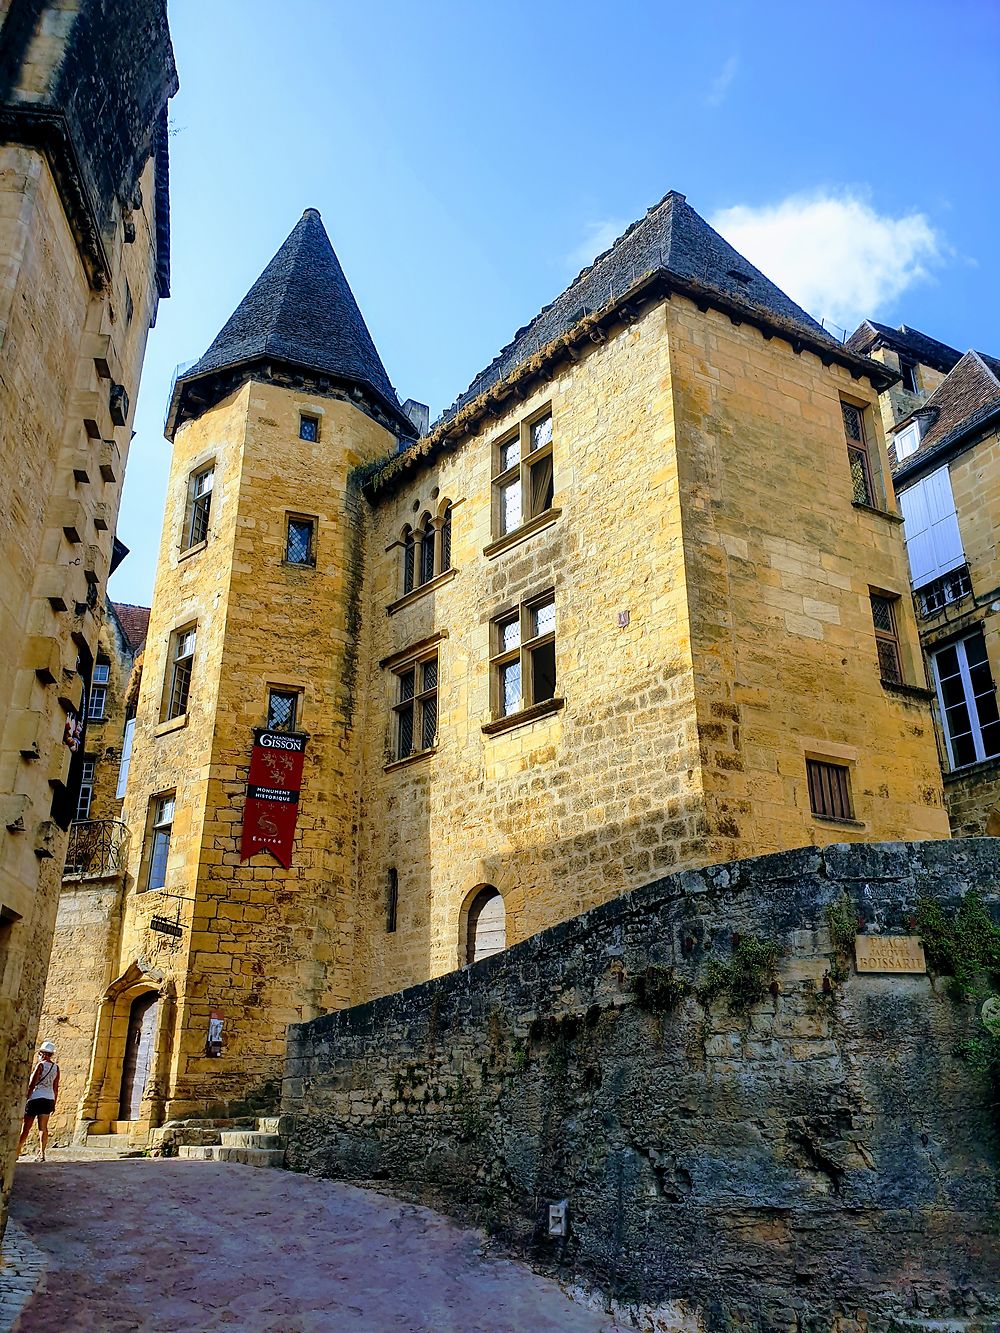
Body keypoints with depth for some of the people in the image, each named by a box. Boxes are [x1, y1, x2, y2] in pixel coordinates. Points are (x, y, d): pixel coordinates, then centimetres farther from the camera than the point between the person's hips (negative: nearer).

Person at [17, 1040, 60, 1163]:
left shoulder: (40, 1065, -10)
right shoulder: (56, 1067, 5)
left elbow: (31, 1085, -12)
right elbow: (56, 1088, 9)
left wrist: (24, 1100, -7)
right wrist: (54, 1104, 16)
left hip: (35, 1098, -5)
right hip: (49, 1099, 5)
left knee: (25, 1128, 4)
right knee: (43, 1128, 7)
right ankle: (42, 1154, 2)